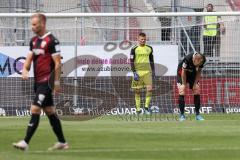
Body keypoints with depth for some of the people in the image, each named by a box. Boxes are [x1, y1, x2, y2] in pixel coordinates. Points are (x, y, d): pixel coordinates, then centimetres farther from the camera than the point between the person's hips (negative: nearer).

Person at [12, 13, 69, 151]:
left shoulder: (51, 41, -12)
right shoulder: (34, 41, 13)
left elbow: (58, 63, -12)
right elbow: (30, 57, 16)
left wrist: (57, 82, -13)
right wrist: (25, 70, -4)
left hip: (46, 81, -9)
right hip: (38, 81, 9)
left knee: (35, 110, -14)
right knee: (50, 112, 12)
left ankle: (25, 143, -17)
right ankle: (62, 142, 19)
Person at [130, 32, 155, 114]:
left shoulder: (149, 48, 10)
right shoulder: (134, 49, -2)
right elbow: (131, 61, -4)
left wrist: (153, 70, 18)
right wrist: (134, 73, -12)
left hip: (147, 71, 3)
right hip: (138, 72, -3)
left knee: (150, 89, -9)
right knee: (137, 91, 2)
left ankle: (146, 107, 4)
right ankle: (138, 109, 8)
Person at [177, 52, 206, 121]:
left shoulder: (201, 61, -24)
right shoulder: (187, 59, -37)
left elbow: (198, 72, -8)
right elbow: (183, 72, -25)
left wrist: (195, 83, -12)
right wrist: (184, 85, -20)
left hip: (193, 74, 4)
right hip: (182, 73, -4)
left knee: (197, 91, -3)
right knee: (182, 92, -16)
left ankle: (197, 114, 3)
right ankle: (182, 114, -11)